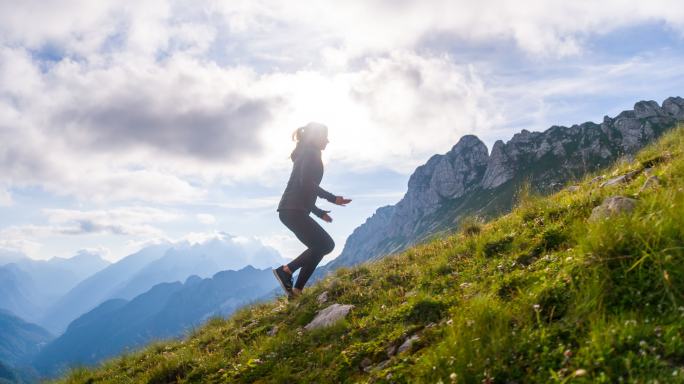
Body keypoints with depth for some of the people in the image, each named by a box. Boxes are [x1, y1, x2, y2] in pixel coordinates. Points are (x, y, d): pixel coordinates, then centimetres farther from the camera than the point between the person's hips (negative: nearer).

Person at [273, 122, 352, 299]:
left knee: (319, 246, 11)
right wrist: (332, 198, -14)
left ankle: (296, 291, 6)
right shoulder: (311, 152, -3)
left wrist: (320, 212, 27)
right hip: (293, 210, -10)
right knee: (326, 244, -7)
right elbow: (306, 182, -18)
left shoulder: (305, 154, 26)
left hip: (293, 210, 10)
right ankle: (285, 270, -8)